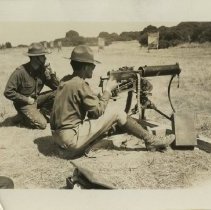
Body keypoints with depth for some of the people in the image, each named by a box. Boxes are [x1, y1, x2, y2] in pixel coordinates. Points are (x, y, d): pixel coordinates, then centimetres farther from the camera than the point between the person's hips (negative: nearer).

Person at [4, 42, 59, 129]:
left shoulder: (42, 70, -6)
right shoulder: (20, 72, -23)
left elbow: (56, 86, -5)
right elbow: (8, 92, -21)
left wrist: (51, 72, -20)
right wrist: (26, 99, -19)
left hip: (36, 99, 6)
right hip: (24, 103, -6)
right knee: (42, 124, -20)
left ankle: (42, 115, 1)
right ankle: (24, 116, 8)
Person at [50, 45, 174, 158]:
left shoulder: (66, 80, 9)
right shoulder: (80, 84, -17)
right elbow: (98, 110, -12)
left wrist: (105, 92, 4)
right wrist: (108, 90, 0)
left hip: (59, 137, 8)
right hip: (72, 138, -8)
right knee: (117, 114, -4)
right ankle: (151, 142, 7)